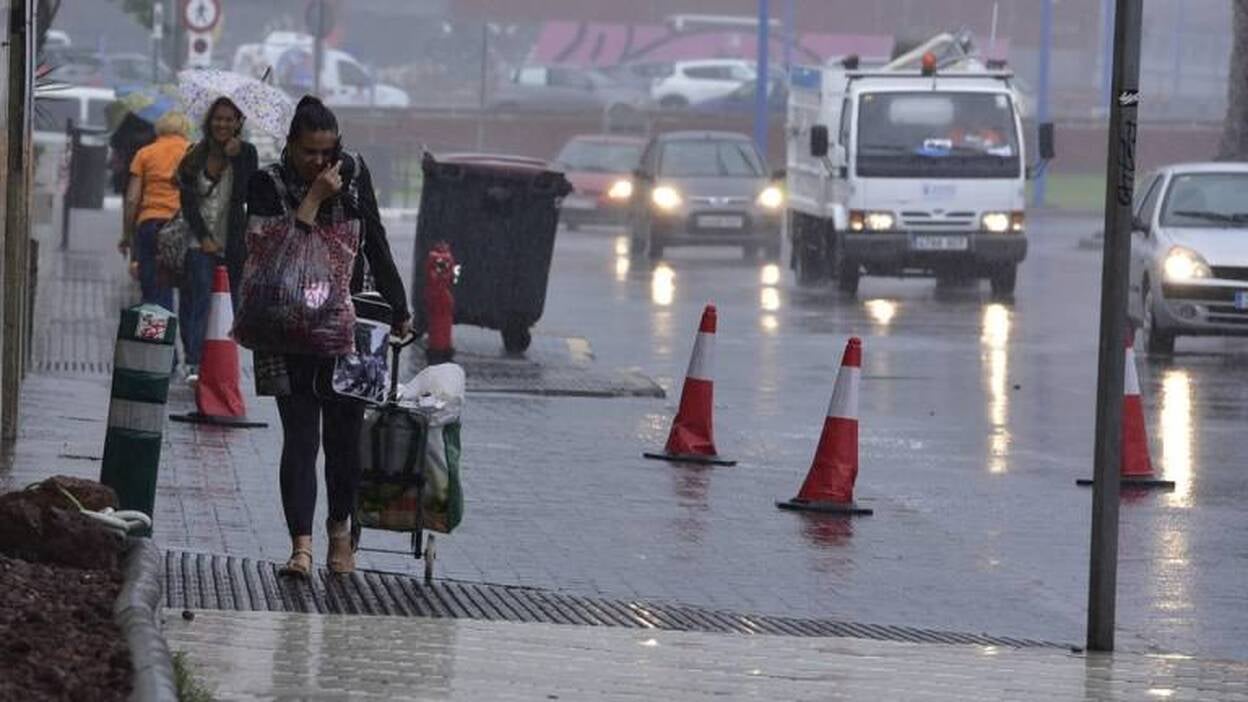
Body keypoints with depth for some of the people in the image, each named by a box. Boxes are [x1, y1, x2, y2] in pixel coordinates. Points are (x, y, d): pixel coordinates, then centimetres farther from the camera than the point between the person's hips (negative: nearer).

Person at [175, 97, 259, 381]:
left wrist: (234, 159, -15)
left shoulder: (246, 153, 2)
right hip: (200, 240, -1)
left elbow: (243, 195, -10)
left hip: (232, 241, 1)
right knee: (200, 298, -12)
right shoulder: (196, 155, 5)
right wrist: (204, 237, -6)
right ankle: (193, 362, -20)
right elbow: (187, 200, 2)